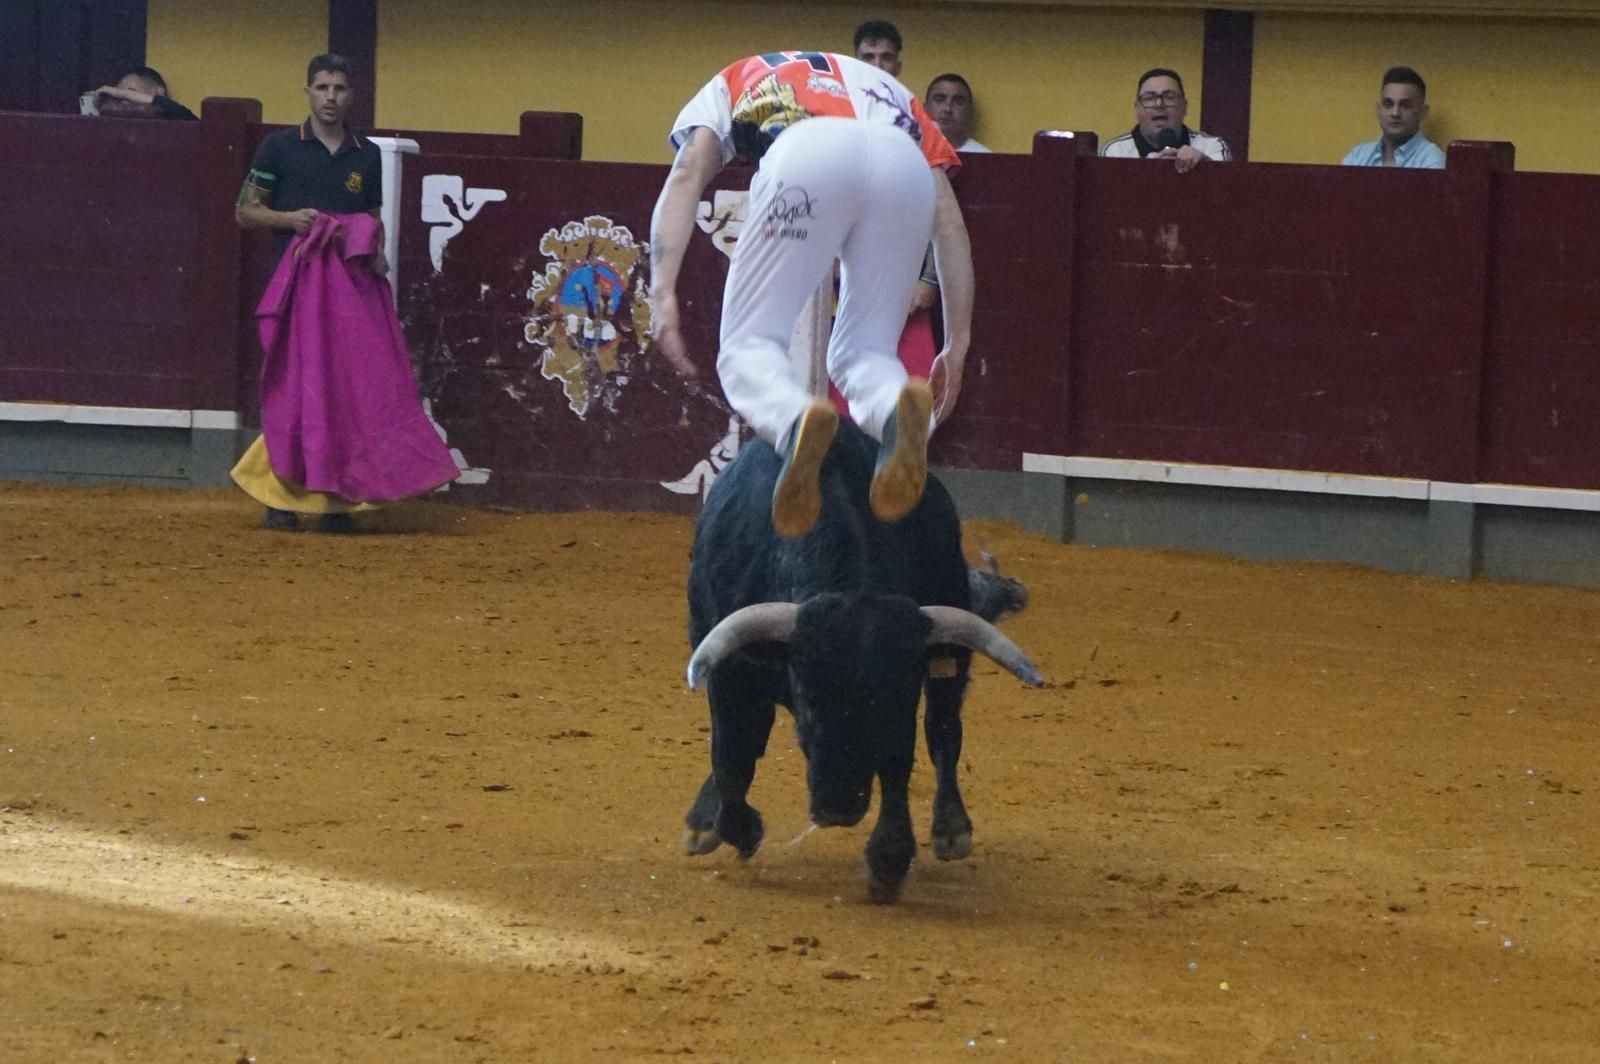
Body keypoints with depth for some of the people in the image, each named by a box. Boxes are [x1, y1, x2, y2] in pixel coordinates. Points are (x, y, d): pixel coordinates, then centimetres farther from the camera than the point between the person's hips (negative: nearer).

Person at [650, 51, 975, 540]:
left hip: (807, 158, -3)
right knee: (862, 352, 15)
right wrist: (957, 343, 27)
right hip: (908, 169, 3)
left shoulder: (733, 83, 37)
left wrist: (663, 291, 6)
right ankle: (897, 410, -23)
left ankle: (796, 420, -31)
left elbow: (687, 176, 17)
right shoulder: (896, 99, 43)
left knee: (750, 345, 5)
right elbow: (949, 224, 30)